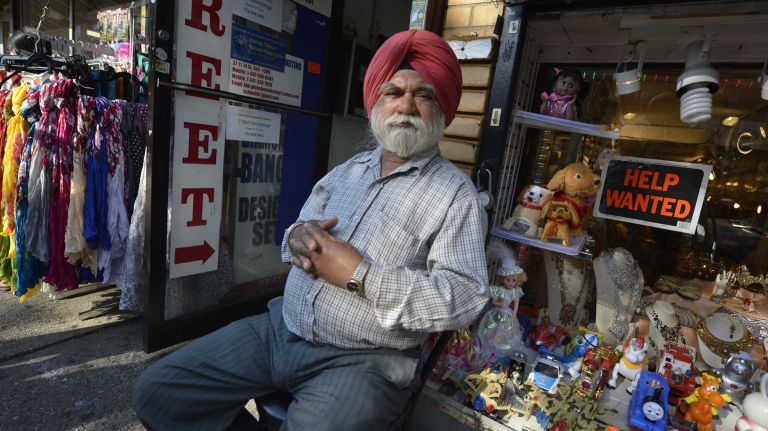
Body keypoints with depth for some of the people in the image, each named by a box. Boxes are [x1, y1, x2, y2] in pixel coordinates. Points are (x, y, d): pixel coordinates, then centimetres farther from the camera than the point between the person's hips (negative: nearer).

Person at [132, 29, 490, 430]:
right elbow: (293, 241, 16)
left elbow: (467, 297, -18)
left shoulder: (456, 193, -8)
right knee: (156, 390, 5)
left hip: (363, 361, -5)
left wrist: (359, 275, -22)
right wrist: (298, 237, -9)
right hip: (280, 329, 6)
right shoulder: (347, 170, 11)